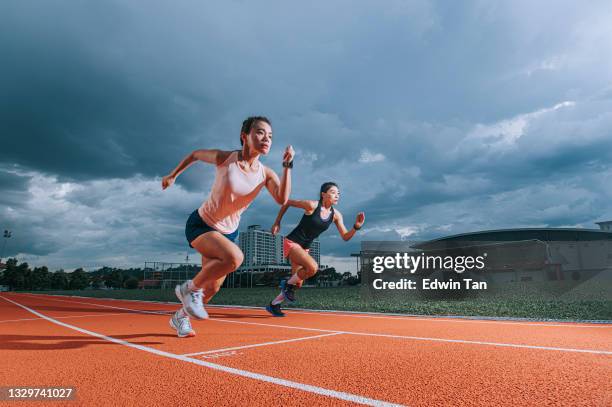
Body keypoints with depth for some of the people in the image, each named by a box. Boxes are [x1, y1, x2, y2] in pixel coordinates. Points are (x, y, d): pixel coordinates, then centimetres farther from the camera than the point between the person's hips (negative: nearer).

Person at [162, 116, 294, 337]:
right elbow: (195, 154, 1)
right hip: (200, 224, -5)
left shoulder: (266, 173, -10)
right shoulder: (224, 158, -18)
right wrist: (173, 175, 10)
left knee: (212, 288, 12)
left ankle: (180, 317, 41)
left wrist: (287, 165, -32)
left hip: (228, 232, 5)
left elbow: (282, 199, -27)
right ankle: (190, 288, -8)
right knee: (235, 257, -33)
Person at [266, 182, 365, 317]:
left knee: (297, 284, 11)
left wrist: (356, 227, -21)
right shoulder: (312, 205, -18)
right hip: (291, 243, -7)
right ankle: (288, 284, -4)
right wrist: (277, 223, -4)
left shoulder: (336, 215, -3)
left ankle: (273, 305, 31)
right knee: (313, 267, -31)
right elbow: (287, 202, -8)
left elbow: (345, 237, -2)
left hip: (305, 248, 7)